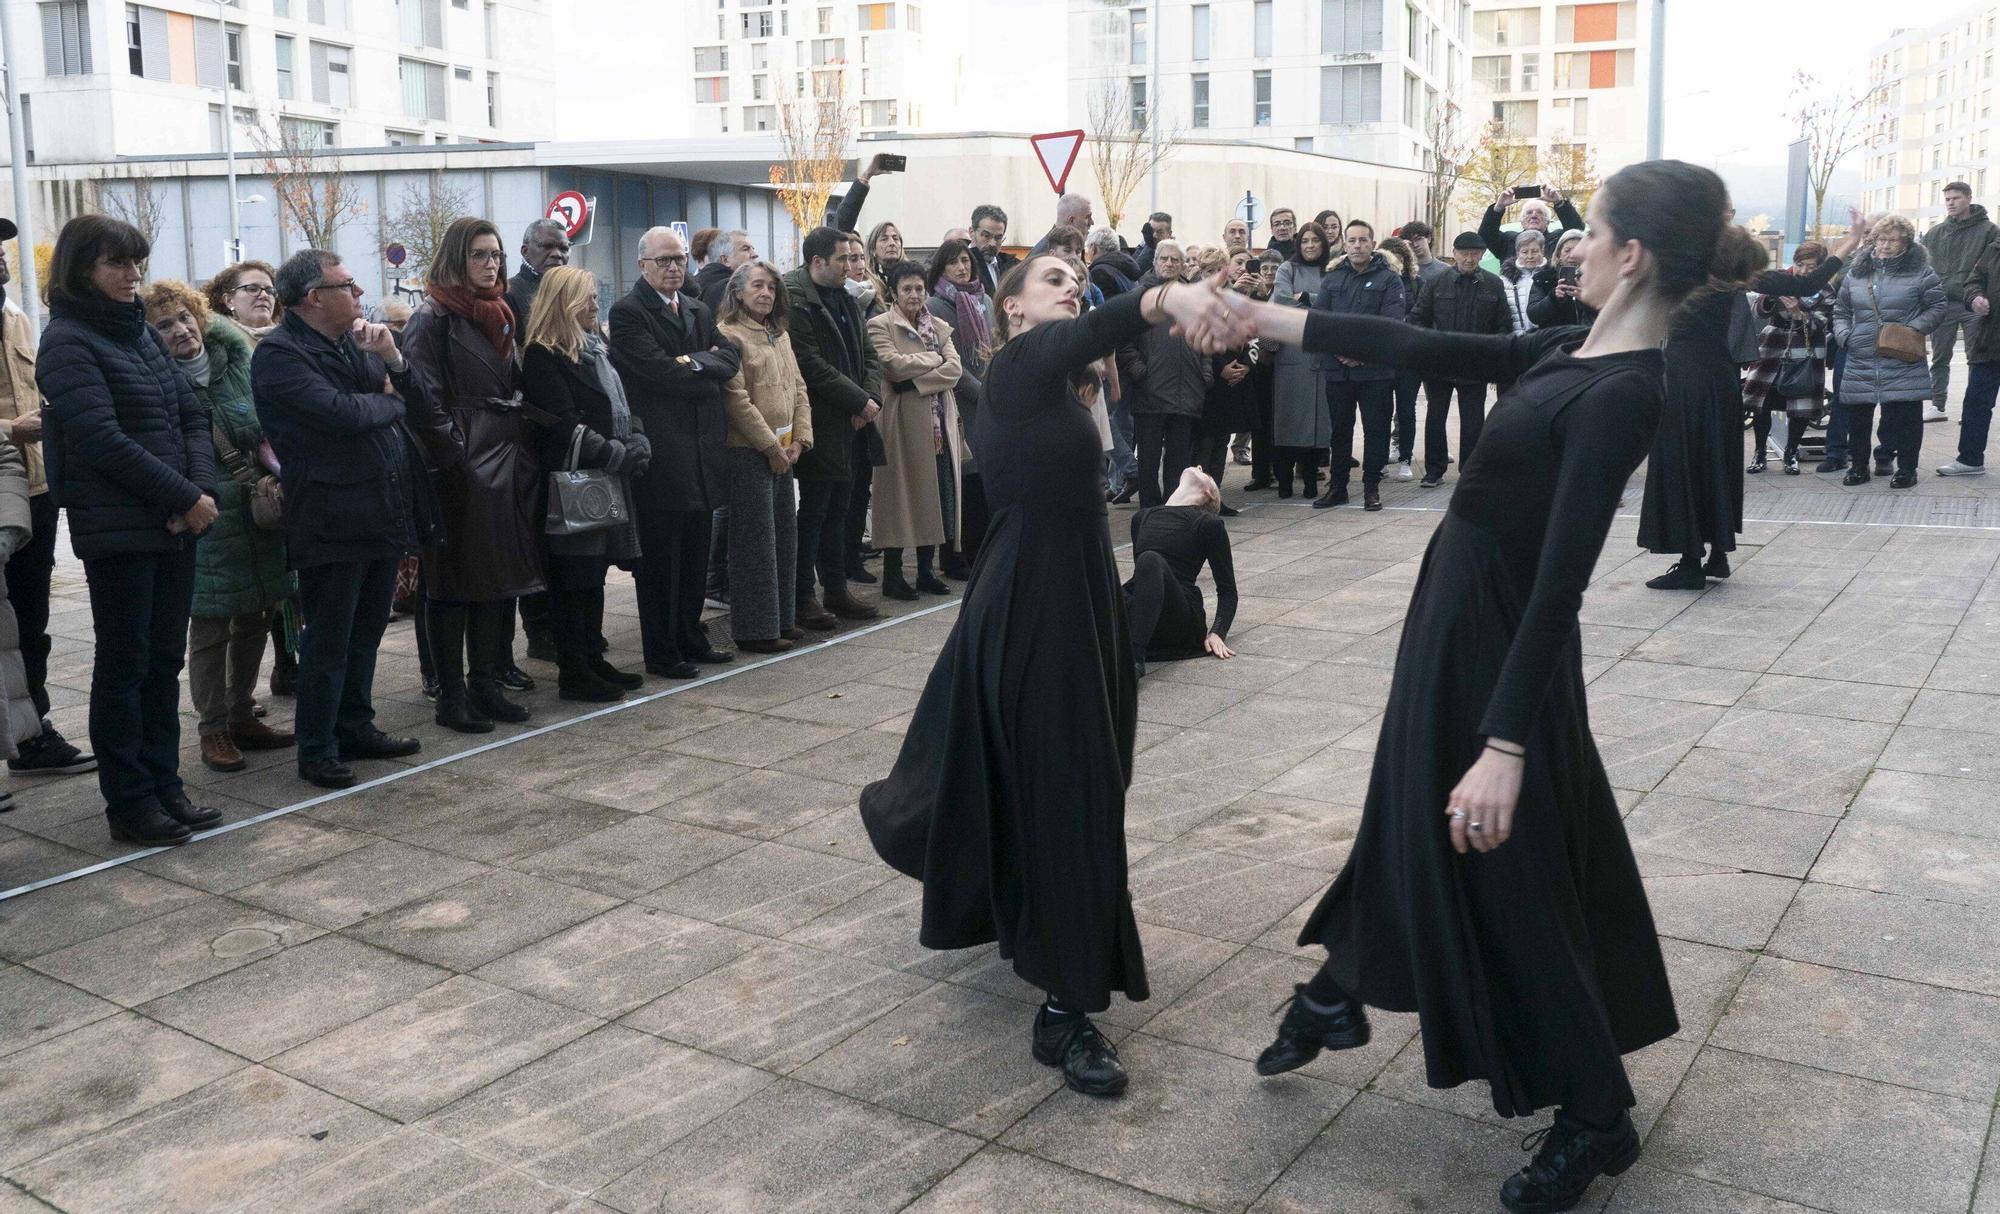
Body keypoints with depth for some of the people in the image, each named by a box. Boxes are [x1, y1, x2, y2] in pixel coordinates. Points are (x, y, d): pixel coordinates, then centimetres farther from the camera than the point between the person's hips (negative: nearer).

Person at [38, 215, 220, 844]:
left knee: (164, 661, 11)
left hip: (175, 525, 7)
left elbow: (192, 415, 11)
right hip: (118, 529, -7)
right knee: (124, 666, 1)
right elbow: (103, 440, -17)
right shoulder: (67, 343, -8)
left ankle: (164, 786, 20)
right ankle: (128, 803, 9)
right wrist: (187, 498, -16)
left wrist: (201, 489, -5)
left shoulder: (141, 332, 14)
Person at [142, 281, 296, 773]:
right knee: (210, 629, 1)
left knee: (254, 621, 14)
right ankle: (213, 731, 12)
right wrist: (249, 484, -14)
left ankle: (242, 718, 27)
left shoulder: (234, 362, 6)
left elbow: (265, 429, 13)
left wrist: (273, 475, 0)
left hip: (257, 515, 6)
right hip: (207, 522, -6)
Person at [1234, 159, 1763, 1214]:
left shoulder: (1623, 393, -25)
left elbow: (1560, 581, -29)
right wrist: (1266, 320, 7)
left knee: (1502, 866, 3)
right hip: (1459, 612, 9)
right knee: (1409, 812, 23)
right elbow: (1424, 350, 7)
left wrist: (1506, 745, -30)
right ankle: (1336, 997, 46)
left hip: (1495, 636, -9)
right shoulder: (1573, 351, 3)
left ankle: (1596, 1117, 22)